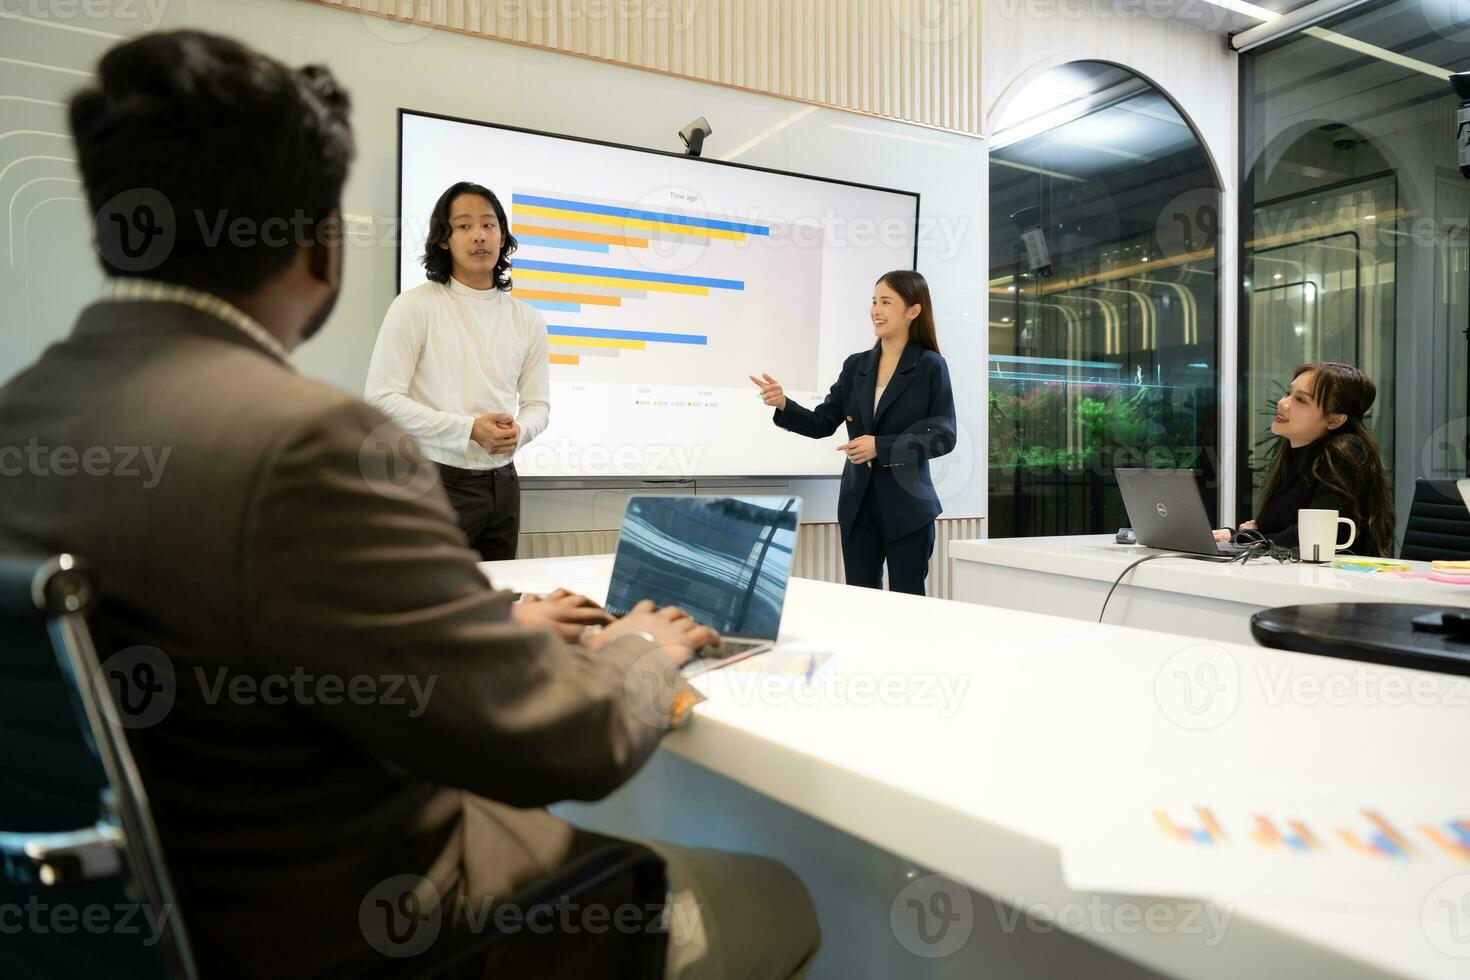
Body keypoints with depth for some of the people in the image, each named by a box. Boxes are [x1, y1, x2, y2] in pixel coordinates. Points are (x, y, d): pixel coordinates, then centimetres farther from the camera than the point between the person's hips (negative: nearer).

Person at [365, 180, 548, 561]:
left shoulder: (528, 320, 9)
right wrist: (469, 429, -18)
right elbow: (382, 398, -11)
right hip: (437, 483, -4)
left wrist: (518, 432, -12)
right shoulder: (415, 306, -5)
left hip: (501, 485, 5)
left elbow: (537, 403, 12)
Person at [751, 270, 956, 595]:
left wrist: (881, 446, -20)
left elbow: (943, 436, -10)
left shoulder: (931, 366, -5)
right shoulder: (856, 365, 8)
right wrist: (783, 404, -13)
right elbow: (822, 424, 6)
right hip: (858, 503, 4)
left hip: (907, 505, -4)